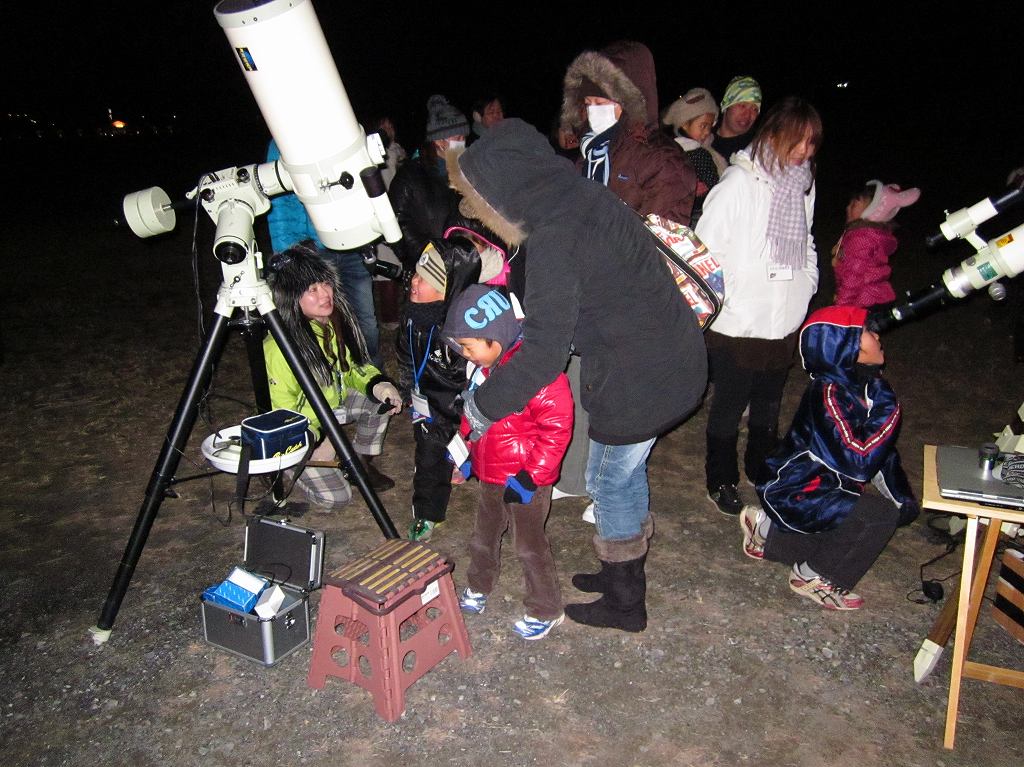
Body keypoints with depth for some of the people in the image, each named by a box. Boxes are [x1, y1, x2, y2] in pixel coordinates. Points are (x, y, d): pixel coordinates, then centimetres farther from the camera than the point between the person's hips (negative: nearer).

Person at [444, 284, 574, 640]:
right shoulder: (487, 367, 1)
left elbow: (557, 427, -25)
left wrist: (531, 476, -22)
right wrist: (464, 451, 15)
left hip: (525, 480, -8)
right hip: (491, 475, 8)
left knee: (530, 545, 6)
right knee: (484, 535, 24)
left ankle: (546, 610, 25)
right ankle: (478, 586, 48)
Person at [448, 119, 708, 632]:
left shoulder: (553, 242, -25)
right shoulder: (581, 198, 3)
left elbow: (542, 355, -25)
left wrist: (481, 406, -13)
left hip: (637, 381, -9)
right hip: (670, 359, 9)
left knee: (610, 482, 11)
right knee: (627, 472, 23)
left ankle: (625, 605, 30)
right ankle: (626, 575, 43)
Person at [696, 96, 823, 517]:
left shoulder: (802, 183, 8)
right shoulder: (740, 181, -14)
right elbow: (706, 248, -16)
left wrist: (807, 285, 10)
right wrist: (725, 300, -16)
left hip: (783, 323, 7)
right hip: (737, 324, -6)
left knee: (769, 403, 20)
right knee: (729, 406, 8)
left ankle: (762, 469, 38)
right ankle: (721, 480, 25)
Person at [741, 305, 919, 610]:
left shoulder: (864, 384, 0)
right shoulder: (829, 394, -27)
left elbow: (882, 449, 8)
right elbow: (859, 461, -33)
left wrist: (903, 499, 3)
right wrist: (888, 409, -27)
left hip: (825, 484, 9)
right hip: (793, 494, -9)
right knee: (881, 515, -22)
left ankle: (769, 530, 19)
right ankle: (814, 578, 0)